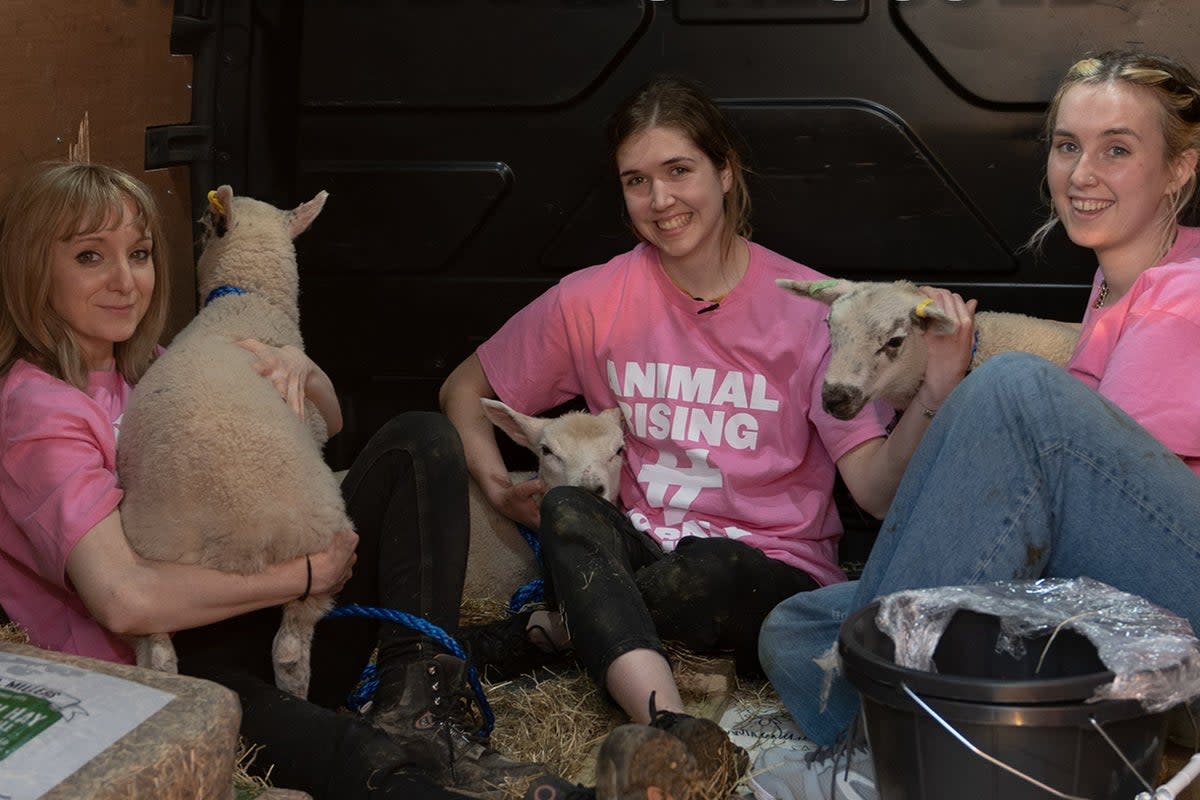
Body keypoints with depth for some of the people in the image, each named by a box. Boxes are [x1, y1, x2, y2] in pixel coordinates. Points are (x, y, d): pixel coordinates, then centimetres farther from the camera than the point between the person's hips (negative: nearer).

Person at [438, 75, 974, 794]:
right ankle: (671, 727, -44)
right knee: (566, 509, -29)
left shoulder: (809, 307, -4)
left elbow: (878, 488, -9)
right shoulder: (595, 301, 3)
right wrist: (498, 486, -3)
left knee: (709, 572, -36)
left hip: (775, 575, -2)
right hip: (643, 556, 2)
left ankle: (571, 626, -8)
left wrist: (937, 395, -28)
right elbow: (465, 390, 16)